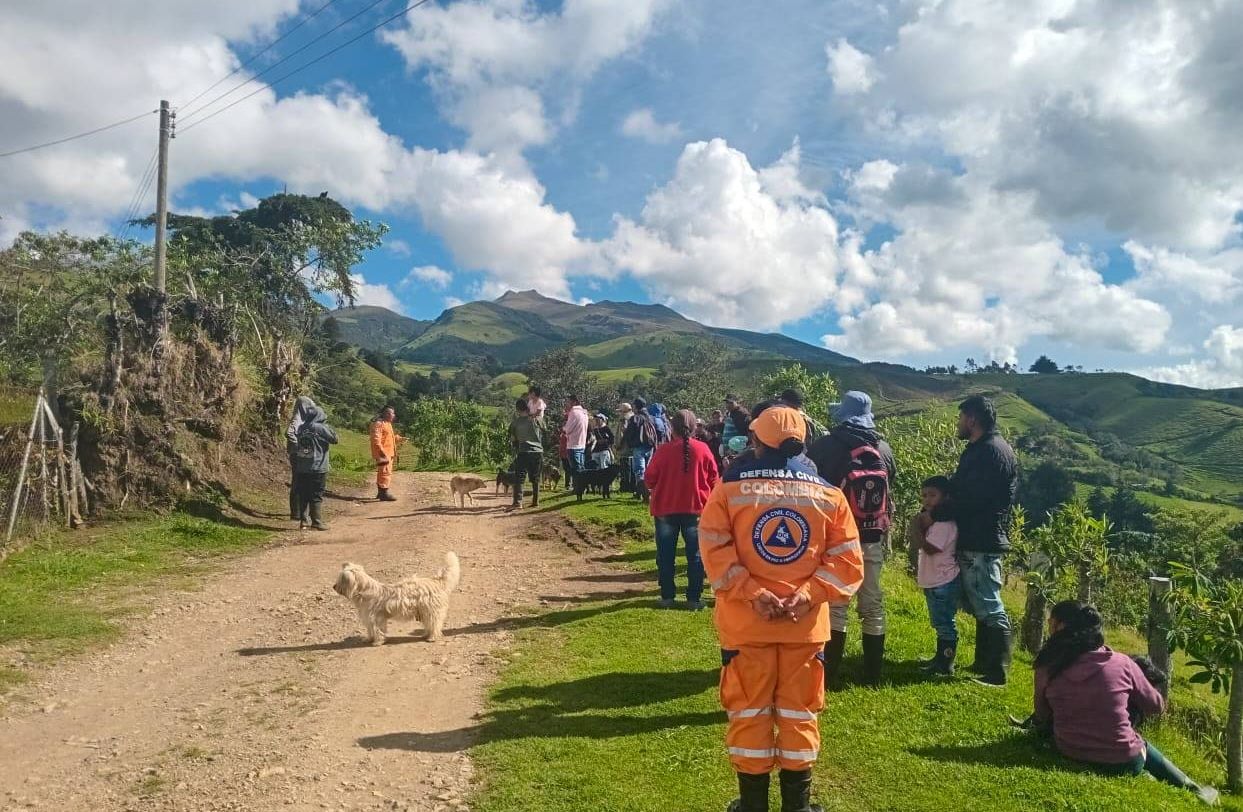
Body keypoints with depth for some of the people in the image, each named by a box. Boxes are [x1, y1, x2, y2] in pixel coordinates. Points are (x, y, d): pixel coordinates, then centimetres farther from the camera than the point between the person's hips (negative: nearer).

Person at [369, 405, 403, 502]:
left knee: (382, 473, 16)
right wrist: (382, 452, -28)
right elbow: (376, 440, -22)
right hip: (383, 454, -11)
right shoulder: (378, 424, -14)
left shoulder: (387, 424, 19)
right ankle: (384, 494, -12)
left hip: (389, 453, 11)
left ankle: (380, 493, 25)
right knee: (385, 472, -12)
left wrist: (400, 439, 15)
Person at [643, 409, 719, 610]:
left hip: (666, 509, -1)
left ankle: (667, 597, 15)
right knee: (695, 555, 10)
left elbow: (649, 480, -7)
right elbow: (713, 480, 0)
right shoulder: (703, 450, -7)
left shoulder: (664, 450, -12)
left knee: (666, 556, 11)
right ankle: (694, 598, 12)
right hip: (696, 508, 1)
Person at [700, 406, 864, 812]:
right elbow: (847, 559, -3)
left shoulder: (730, 487, -4)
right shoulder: (828, 493, 2)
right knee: (798, 713, 14)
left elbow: (715, 549, -11)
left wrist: (752, 595, -13)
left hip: (746, 622, -1)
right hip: (806, 624, 2)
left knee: (750, 712, 11)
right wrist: (808, 594, -10)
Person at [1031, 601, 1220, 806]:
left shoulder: (1047, 668, -11)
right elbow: (1155, 706, 5)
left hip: (1071, 757, 1)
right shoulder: (1121, 663, -11)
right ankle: (1192, 790, 39)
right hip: (1123, 762, -1)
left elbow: (1041, 716, 1)